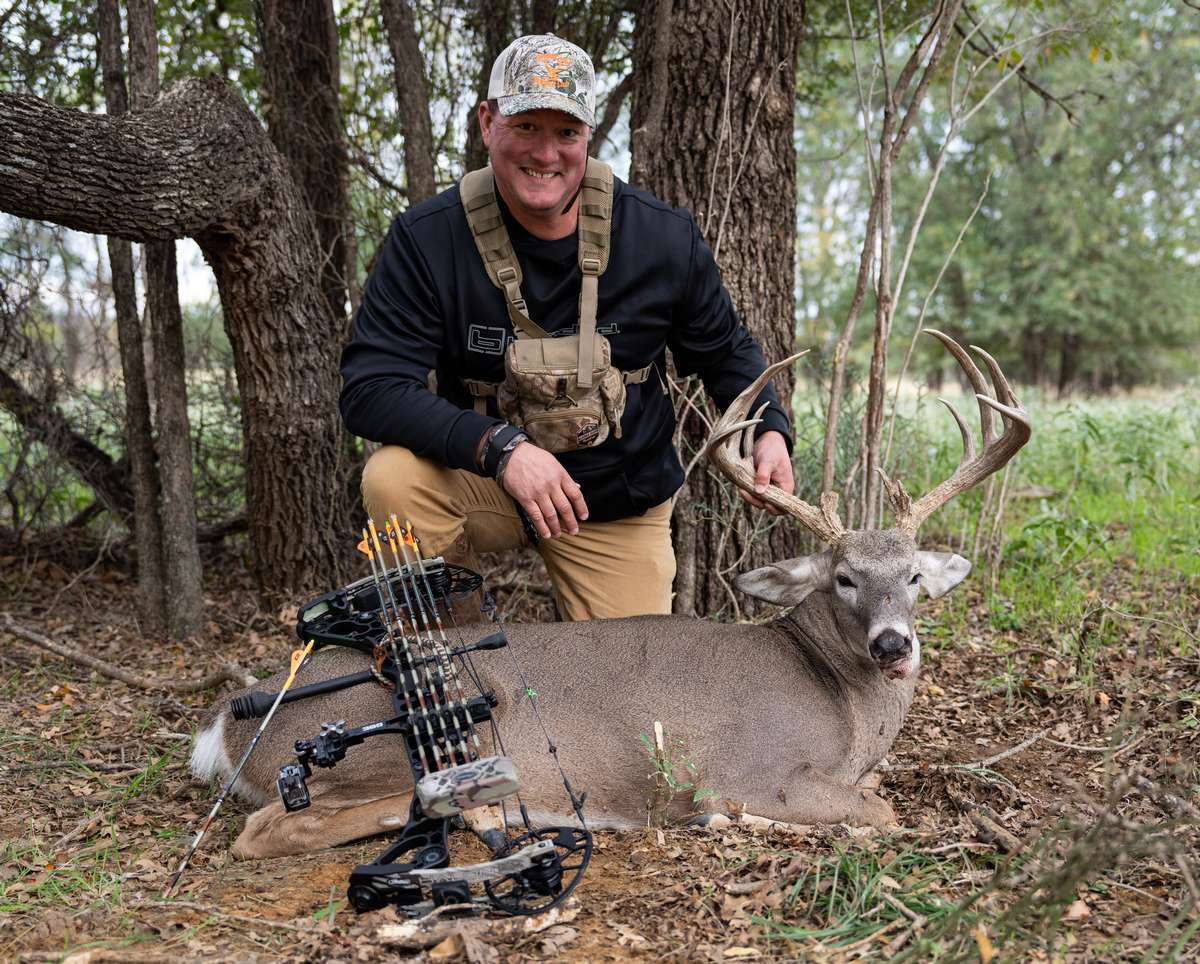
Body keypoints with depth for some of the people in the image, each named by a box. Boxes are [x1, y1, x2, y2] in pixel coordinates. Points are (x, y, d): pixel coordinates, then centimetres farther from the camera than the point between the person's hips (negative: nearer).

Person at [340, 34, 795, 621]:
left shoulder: (665, 238, -11)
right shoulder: (425, 238, -17)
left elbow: (724, 351, 6)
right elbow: (370, 389, -24)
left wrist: (769, 430, -14)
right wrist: (500, 447, -38)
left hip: (619, 505, 2)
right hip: (480, 483, -1)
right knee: (393, 479, -31)